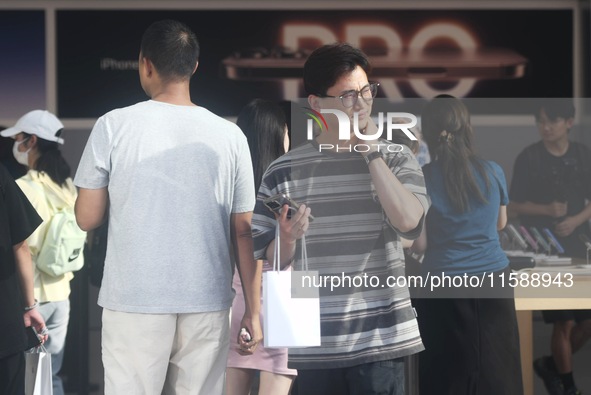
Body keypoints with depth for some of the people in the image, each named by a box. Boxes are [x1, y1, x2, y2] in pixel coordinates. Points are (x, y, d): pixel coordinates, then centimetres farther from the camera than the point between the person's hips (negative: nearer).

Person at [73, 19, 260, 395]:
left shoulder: (114, 126, -3)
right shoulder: (229, 135, 1)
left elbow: (87, 218, 2)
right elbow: (245, 232, 4)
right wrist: (254, 309, 10)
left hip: (135, 301, -2)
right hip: (208, 305, 2)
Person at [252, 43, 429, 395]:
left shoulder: (396, 159, 4)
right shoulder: (284, 171, 4)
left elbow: (409, 222, -14)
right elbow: (268, 260, 7)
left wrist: (372, 152, -10)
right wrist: (287, 238, -14)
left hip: (381, 339, -1)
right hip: (313, 343, 1)